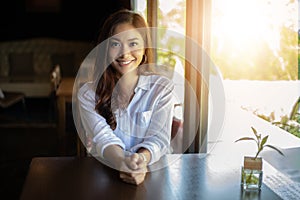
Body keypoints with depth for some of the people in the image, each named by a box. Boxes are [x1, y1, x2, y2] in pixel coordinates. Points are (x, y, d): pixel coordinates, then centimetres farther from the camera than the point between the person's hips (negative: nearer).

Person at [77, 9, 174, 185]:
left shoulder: (162, 87, 2)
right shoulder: (88, 94, 2)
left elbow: (158, 138, -8)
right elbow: (103, 138, -11)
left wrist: (141, 158, -31)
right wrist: (124, 163, -33)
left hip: (154, 173, 0)